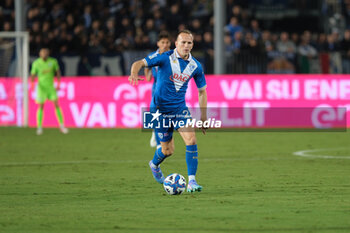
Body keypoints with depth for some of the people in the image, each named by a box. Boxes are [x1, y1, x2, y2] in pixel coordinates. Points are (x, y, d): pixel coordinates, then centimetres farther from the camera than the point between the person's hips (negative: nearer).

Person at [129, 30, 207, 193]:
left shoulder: (195, 66, 0)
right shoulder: (165, 58, -12)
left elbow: (202, 91, 11)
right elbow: (140, 63, -15)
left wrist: (203, 116, 7)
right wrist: (134, 74, -38)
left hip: (180, 108, 3)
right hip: (161, 109, -3)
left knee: (191, 140, -19)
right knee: (168, 150, 4)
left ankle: (192, 181, -16)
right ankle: (155, 164, 41)